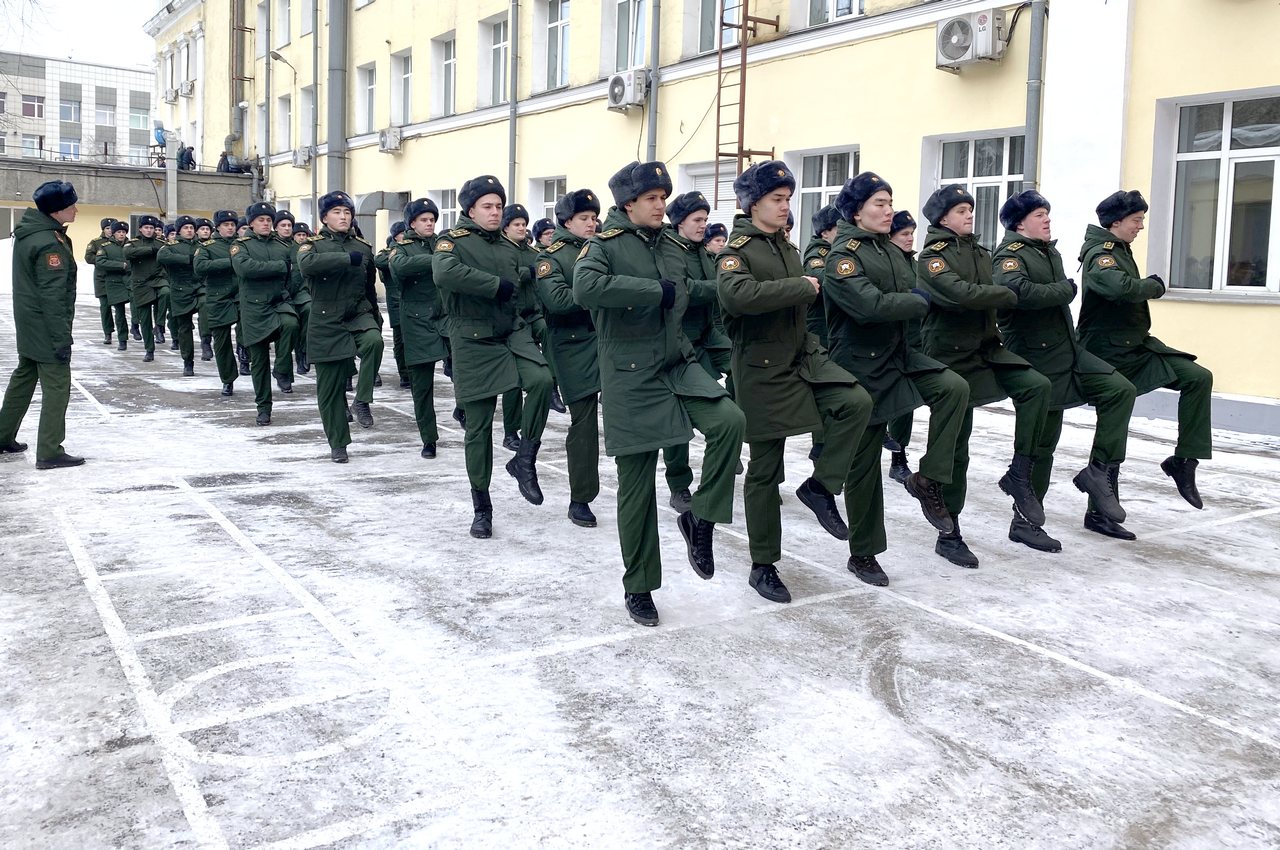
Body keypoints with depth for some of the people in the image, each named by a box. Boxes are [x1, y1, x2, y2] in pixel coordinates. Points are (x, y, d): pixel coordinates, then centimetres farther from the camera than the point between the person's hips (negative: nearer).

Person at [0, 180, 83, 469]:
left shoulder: (27, 233, 8)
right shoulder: (49, 244, -21)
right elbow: (53, 296, -23)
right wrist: (62, 338, -21)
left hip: (29, 326, 10)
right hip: (46, 326, -10)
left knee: (24, 378, 20)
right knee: (57, 386, -4)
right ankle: (50, 453, 0)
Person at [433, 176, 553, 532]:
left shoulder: (508, 248, 15)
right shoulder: (454, 240, -5)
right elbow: (444, 274, -28)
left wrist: (537, 325, 14)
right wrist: (496, 284, -22)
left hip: (513, 333, 4)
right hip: (474, 343, -4)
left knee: (542, 379, -27)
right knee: (478, 427, 1)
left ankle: (525, 460, -9)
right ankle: (481, 507, 15)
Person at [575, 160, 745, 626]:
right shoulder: (605, 244, -6)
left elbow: (690, 296, 30)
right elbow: (585, 287, -28)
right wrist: (656, 290, -23)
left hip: (678, 365, 5)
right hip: (632, 378, -5)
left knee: (730, 420, -22)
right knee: (636, 484, 2)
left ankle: (699, 517, -2)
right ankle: (638, 586, 18)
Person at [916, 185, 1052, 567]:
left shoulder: (980, 252, 13)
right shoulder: (932, 257, -10)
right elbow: (960, 293, -24)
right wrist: (1010, 295, -14)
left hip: (987, 348, 6)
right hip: (953, 356, -6)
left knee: (1037, 385, -21)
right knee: (955, 445, 0)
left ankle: (1019, 474, -8)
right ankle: (949, 535, 12)